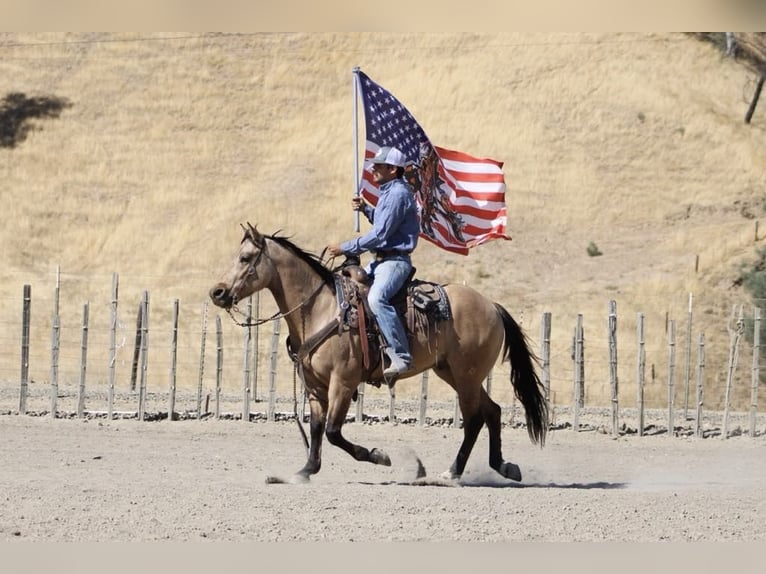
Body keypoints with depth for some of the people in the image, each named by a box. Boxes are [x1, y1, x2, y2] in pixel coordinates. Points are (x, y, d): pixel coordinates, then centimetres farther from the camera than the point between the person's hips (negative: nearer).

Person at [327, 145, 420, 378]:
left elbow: (380, 235, -20)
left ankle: (400, 356, -37)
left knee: (376, 298, -33)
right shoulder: (389, 192, 17)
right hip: (381, 259, 11)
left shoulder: (398, 194, -15)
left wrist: (344, 248, -15)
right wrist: (365, 209, 15)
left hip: (395, 260, -11)